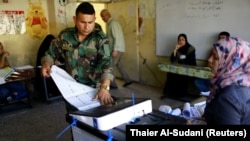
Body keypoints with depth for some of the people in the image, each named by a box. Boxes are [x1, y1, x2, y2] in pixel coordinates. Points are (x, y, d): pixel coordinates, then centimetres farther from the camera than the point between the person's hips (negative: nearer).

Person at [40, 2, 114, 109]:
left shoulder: (100, 38, -10)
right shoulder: (65, 36, -1)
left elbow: (106, 63, -22)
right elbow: (51, 53, 11)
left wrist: (105, 87, -37)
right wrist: (46, 64, -12)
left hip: (94, 89, -2)